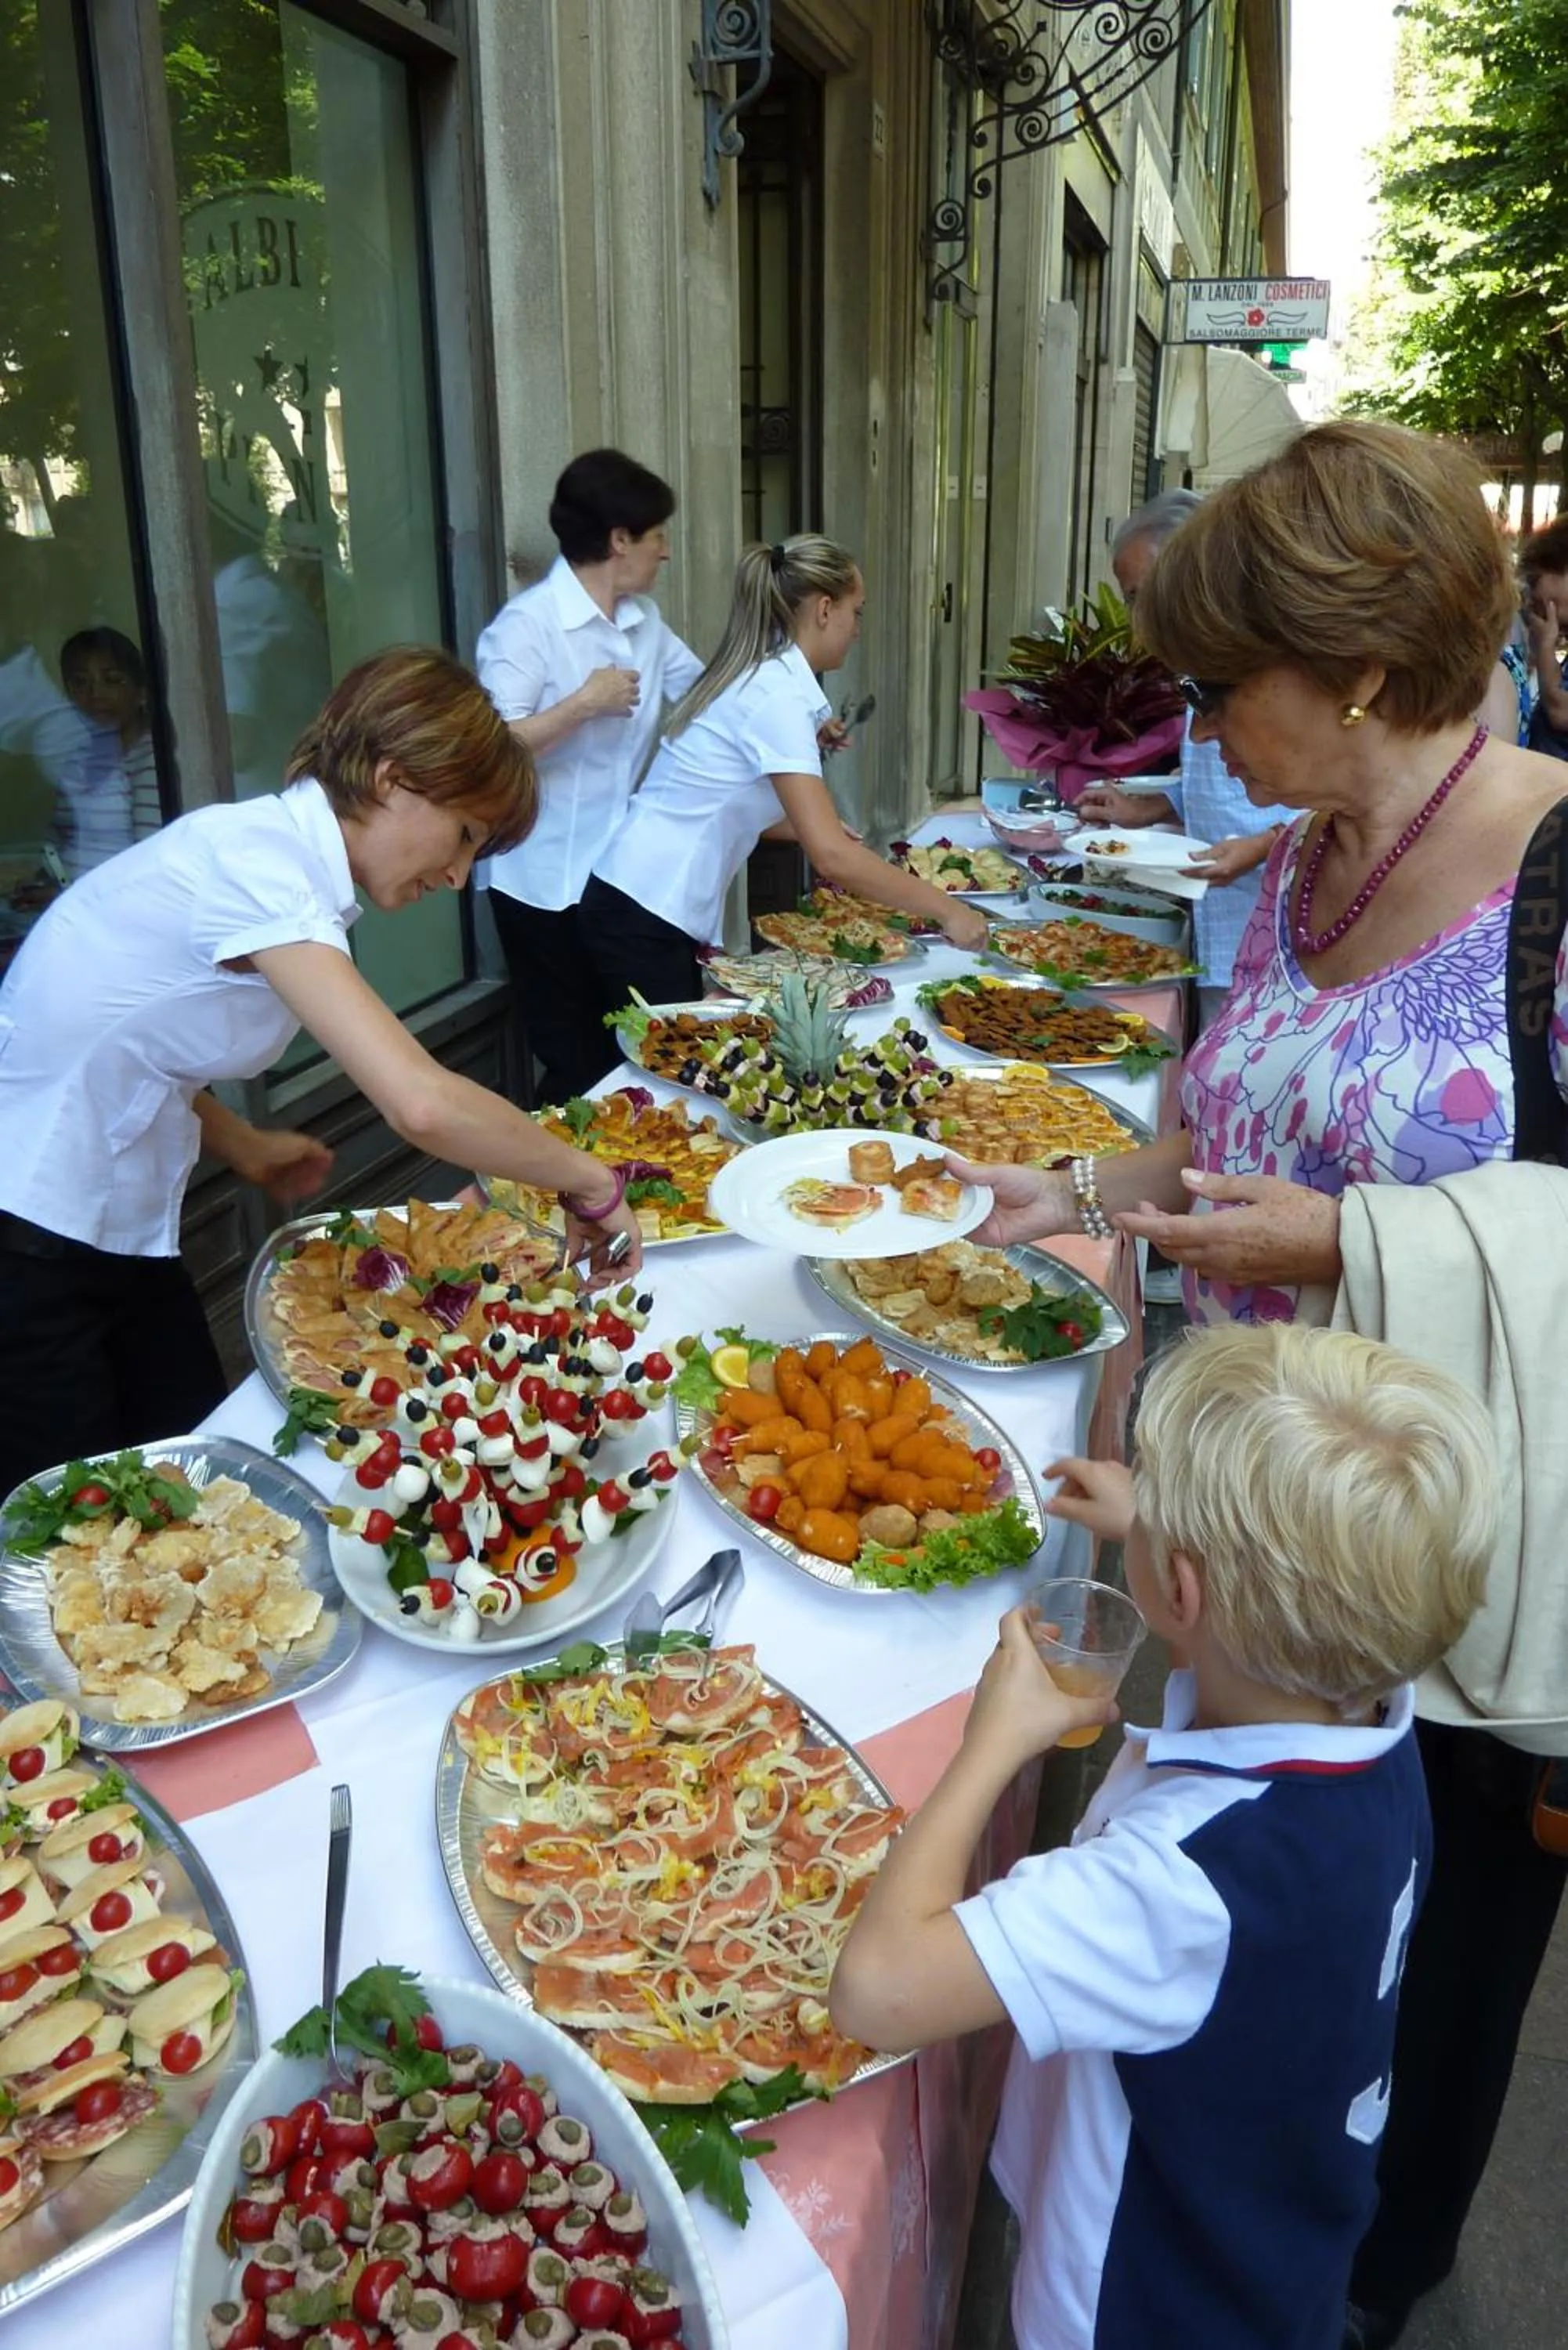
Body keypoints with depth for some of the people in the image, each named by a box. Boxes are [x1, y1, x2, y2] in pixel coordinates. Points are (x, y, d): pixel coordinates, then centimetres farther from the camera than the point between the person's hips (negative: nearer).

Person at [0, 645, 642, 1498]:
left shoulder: (266, 851, 2)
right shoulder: (253, 862, -26)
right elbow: (422, 1103, -36)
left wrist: (238, 1141, 2)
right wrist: (590, 1183, -24)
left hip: (115, 1227, 8)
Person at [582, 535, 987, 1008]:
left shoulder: (762, 677, 10)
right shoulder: (778, 695, -18)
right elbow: (831, 858, -26)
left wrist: (811, 827, 9)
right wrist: (946, 910, -19)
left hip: (652, 906, 9)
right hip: (646, 918, -9)